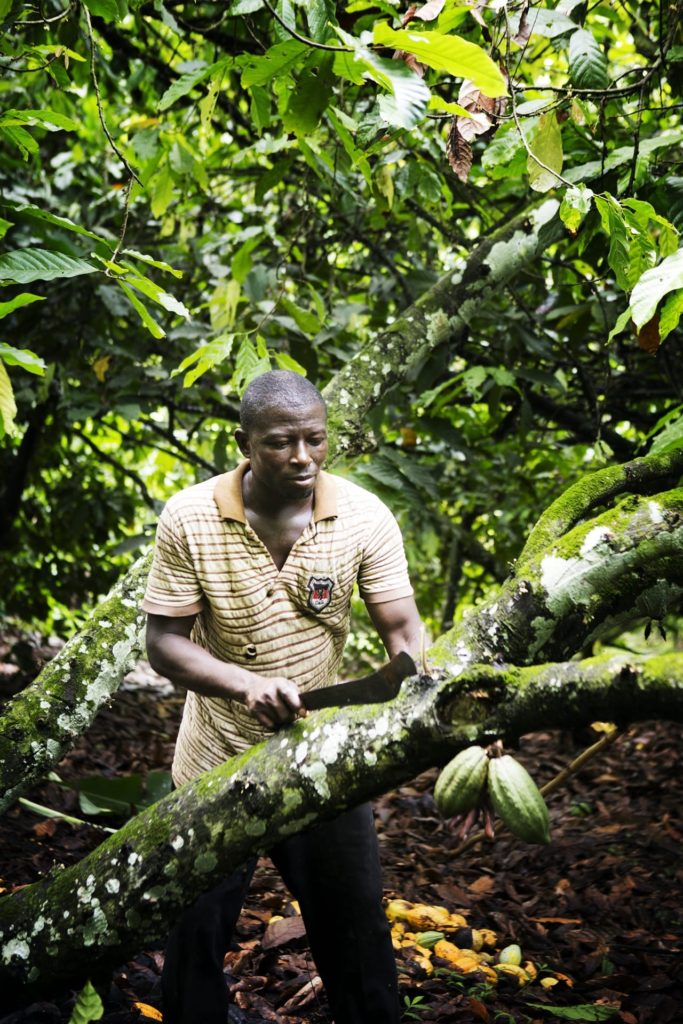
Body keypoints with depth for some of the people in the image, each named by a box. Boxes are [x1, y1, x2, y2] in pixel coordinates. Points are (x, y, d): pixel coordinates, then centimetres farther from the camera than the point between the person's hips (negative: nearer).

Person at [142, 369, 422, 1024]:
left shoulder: (364, 517, -12)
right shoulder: (189, 518, -14)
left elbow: (403, 632, -12)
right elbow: (164, 642, -13)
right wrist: (247, 683, -31)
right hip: (217, 765, 0)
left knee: (356, 930, 13)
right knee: (195, 934, 14)